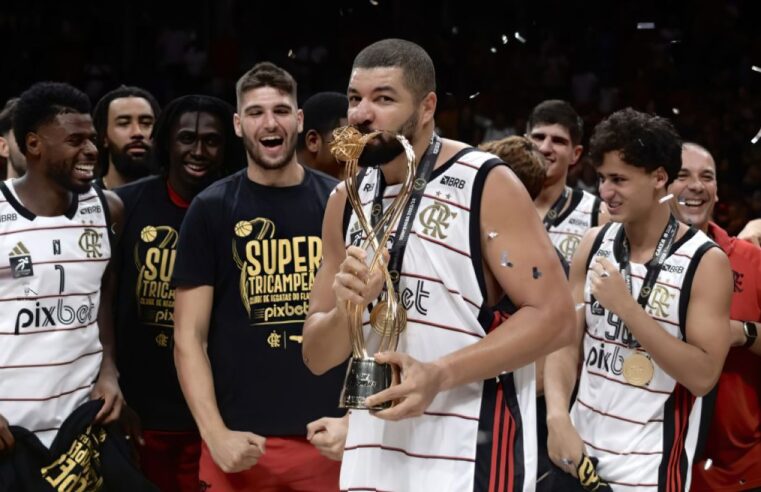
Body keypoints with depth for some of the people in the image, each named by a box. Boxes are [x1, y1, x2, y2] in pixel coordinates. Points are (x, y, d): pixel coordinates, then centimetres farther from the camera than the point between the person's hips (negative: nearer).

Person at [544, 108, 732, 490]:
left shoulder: (706, 262, -11)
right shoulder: (594, 244, 2)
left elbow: (703, 377, -17)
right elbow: (565, 342, 2)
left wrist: (626, 306, -21)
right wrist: (558, 418, -14)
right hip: (581, 448, 4)